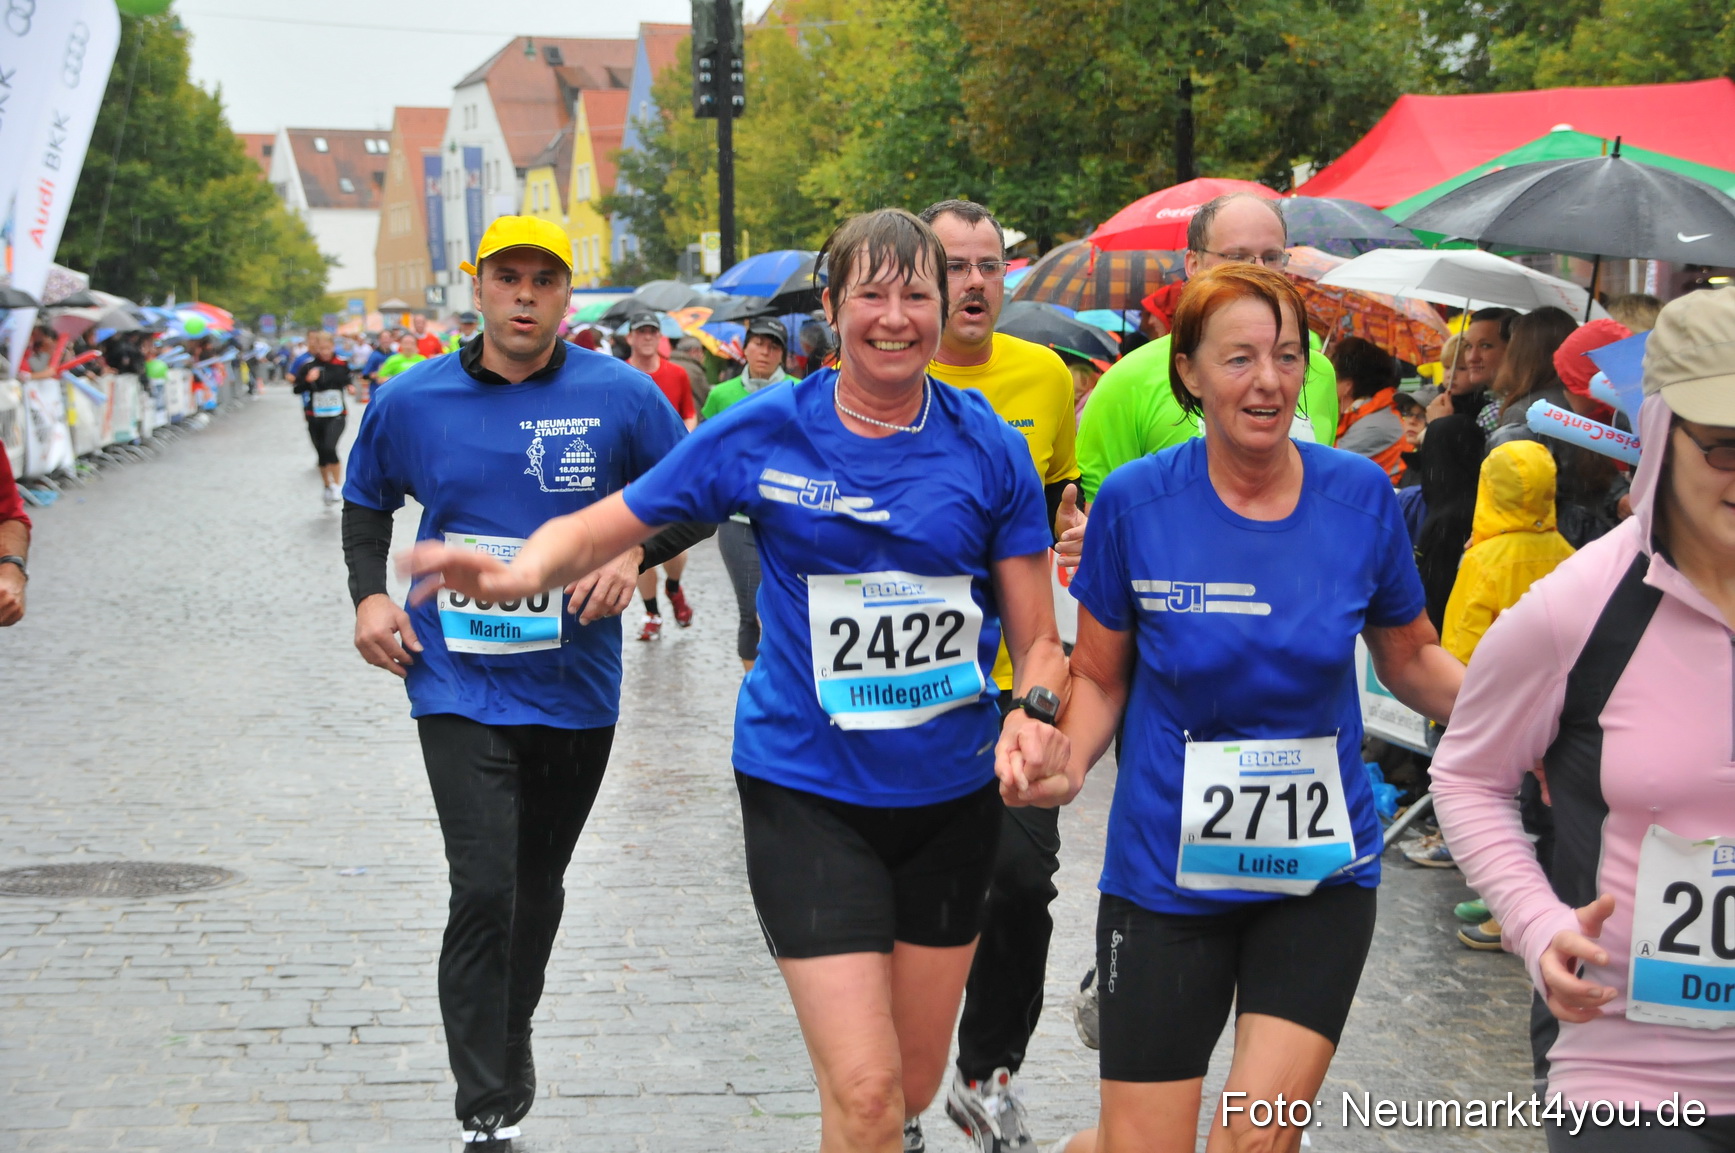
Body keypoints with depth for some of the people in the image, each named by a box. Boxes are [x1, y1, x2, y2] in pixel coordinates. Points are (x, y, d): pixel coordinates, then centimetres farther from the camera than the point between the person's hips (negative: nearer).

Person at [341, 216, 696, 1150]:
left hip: (577, 687, 2)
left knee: (538, 884, 19)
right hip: (460, 686, -1)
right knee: (484, 891, -13)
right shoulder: (411, 400, -2)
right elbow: (367, 499, 15)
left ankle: (511, 1038, 42)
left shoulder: (621, 396, -6)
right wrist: (369, 592, 1)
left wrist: (634, 555, -14)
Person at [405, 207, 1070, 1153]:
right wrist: (517, 573, -22)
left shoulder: (988, 448, -3)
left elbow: (1038, 639, 1)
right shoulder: (764, 432, -6)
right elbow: (602, 527, -1)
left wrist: (1036, 711, -21)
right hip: (805, 787, -2)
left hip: (950, 792, 3)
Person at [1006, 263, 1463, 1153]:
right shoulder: (1137, 502, -8)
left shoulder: (1360, 495, -5)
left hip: (1321, 874, 1)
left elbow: (1412, 660, 9)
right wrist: (1067, 762, -17)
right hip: (1167, 871, -1)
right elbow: (1100, 678, 4)